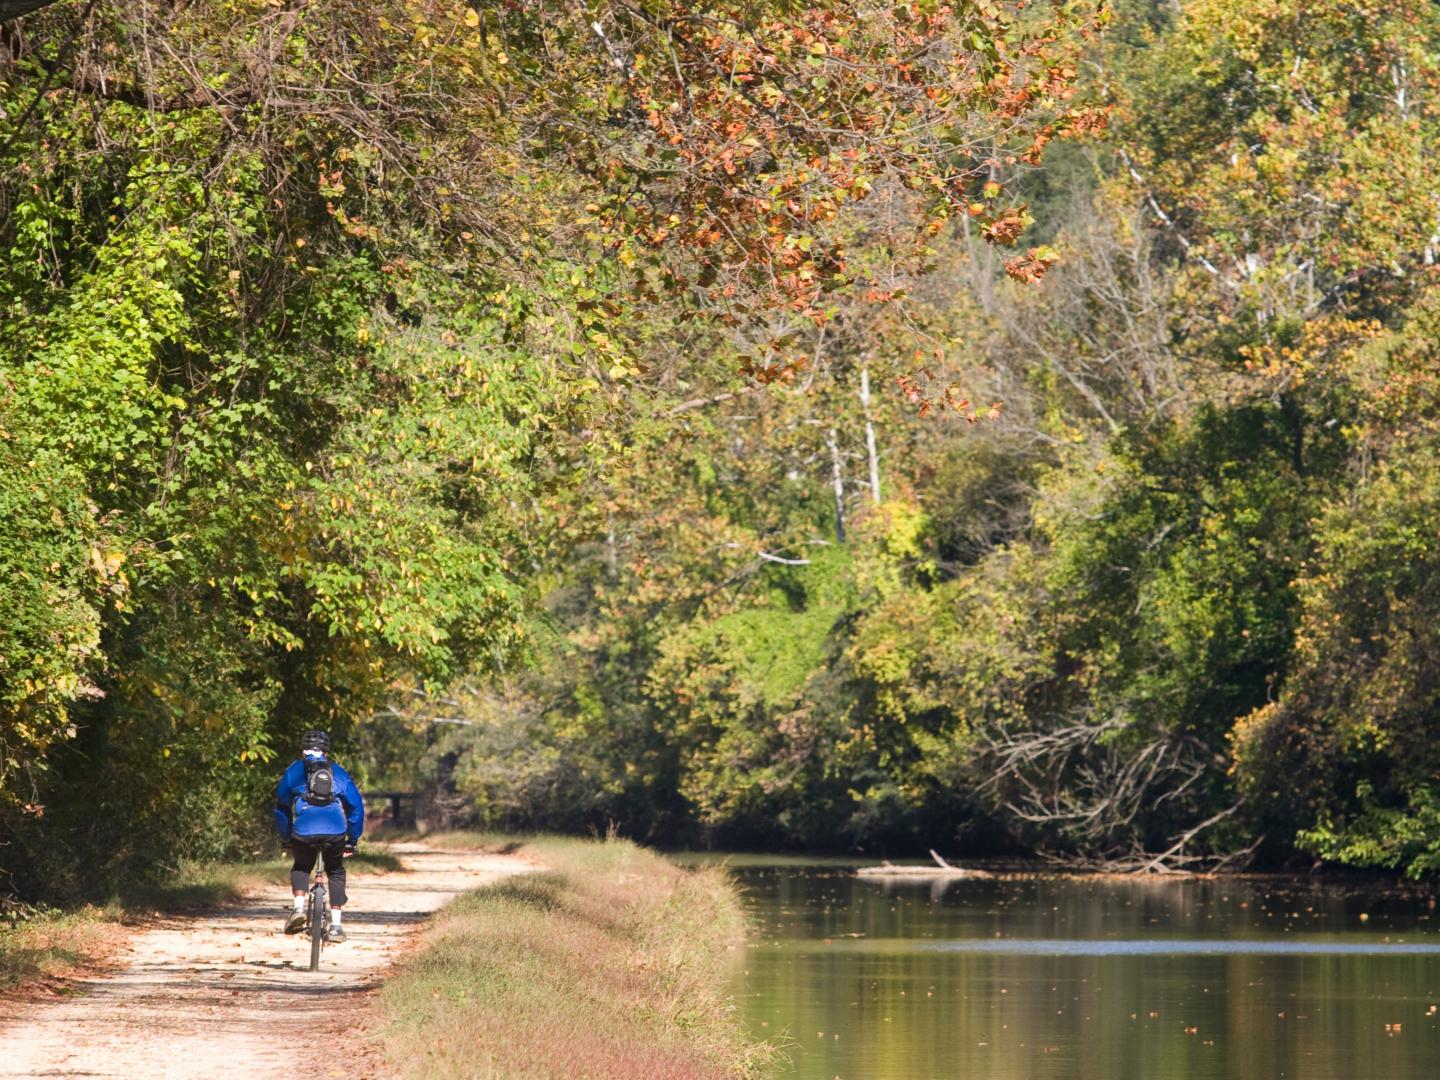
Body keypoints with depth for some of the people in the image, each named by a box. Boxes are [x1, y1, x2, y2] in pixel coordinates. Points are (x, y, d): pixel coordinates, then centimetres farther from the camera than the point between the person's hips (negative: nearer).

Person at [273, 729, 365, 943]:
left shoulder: (294, 771, 17)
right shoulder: (338, 772, 20)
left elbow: (281, 807, 19)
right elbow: (356, 807, 21)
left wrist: (285, 838, 29)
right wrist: (352, 841, 28)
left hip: (304, 832, -1)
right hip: (335, 833, 1)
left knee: (301, 868, 28)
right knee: (336, 872, 24)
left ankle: (299, 907, 3)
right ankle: (335, 926, 15)